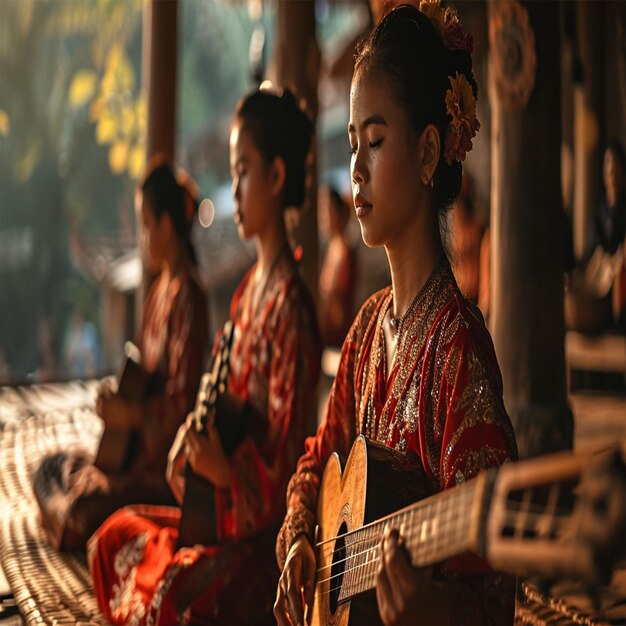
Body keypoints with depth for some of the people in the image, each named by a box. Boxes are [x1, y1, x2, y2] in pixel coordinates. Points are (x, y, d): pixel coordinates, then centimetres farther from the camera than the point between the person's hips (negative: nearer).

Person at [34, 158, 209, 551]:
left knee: (79, 514, -17)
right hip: (136, 450, 10)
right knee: (51, 470, 12)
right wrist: (118, 396, 3)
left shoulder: (186, 295, -20)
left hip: (165, 465, -10)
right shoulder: (160, 289, 10)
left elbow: (181, 407, -24)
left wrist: (130, 414, -21)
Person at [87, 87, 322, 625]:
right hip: (223, 514, 10)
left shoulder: (288, 302, -17)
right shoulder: (250, 289, 12)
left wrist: (226, 469, -31)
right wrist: (195, 440, 2)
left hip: (267, 534, -10)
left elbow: (286, 466, -18)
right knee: (115, 540, 13)